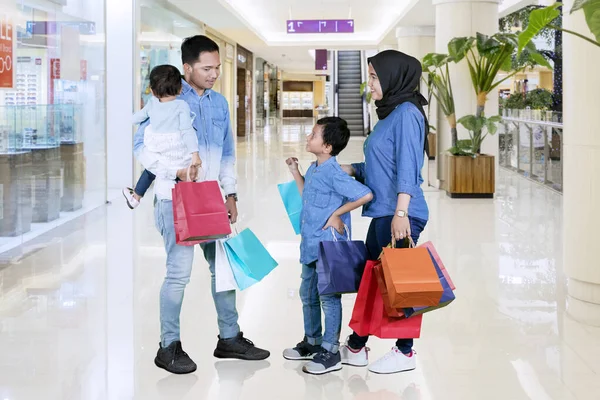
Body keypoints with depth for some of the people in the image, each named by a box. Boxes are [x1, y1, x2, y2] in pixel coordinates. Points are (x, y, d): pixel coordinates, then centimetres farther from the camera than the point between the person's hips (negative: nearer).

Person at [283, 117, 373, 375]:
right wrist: (296, 172, 16)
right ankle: (312, 342, 35)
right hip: (311, 245, 10)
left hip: (328, 245, -10)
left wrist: (337, 214, -20)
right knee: (308, 294, 20)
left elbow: (366, 195, -26)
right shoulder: (314, 169, 8)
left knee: (328, 297, -1)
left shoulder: (333, 173, -20)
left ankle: (330, 353, 8)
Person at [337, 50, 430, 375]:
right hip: (382, 213, 9)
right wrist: (351, 169, 12)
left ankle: (405, 353, 11)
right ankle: (355, 347, 21)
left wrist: (400, 212, -24)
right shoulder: (389, 114, 17)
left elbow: (407, 166, -18)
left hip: (399, 215, -9)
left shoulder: (407, 112, -11)